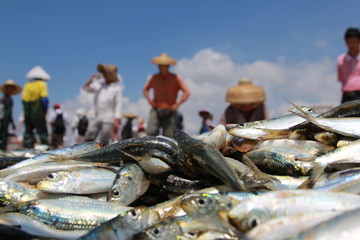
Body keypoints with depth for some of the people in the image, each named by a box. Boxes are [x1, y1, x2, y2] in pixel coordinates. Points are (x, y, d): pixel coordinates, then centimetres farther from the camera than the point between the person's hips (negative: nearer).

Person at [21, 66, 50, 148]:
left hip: (27, 113, 5)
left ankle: (27, 146, 10)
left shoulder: (26, 85, 8)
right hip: (38, 113, -5)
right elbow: (45, 99, -12)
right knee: (42, 131, -2)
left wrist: (26, 111, 14)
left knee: (28, 130, 12)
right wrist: (45, 111, 0)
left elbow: (23, 99, 8)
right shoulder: (42, 84, -6)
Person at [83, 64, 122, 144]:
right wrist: (92, 79, 7)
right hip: (96, 118, 5)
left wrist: (117, 121, -11)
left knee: (104, 142, -7)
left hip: (108, 119, -5)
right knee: (88, 139, -3)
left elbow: (118, 105, -3)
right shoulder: (100, 86, 18)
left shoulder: (116, 88, 3)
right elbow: (85, 88, 25)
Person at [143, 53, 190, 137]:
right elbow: (145, 89, 23)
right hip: (156, 110, 1)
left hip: (170, 111, -1)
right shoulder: (154, 78, 8)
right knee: (151, 133, -15)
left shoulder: (175, 78, 2)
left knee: (169, 135, -7)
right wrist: (150, 100, 7)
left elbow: (187, 92, 1)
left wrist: (177, 104, -6)